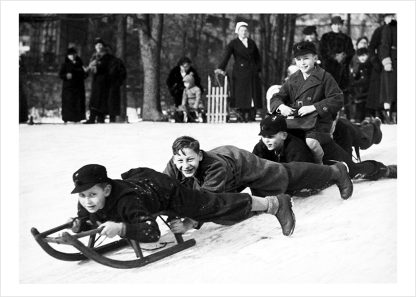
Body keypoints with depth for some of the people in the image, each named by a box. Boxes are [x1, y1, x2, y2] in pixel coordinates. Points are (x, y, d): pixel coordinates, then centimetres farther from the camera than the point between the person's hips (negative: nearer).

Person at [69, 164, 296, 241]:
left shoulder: (125, 201, -43)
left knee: (216, 206, 0)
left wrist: (121, 228, -56)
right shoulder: (85, 203, -24)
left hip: (163, 188, -7)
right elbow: (84, 220, -4)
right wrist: (79, 225, -26)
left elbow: (152, 232, -46)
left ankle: (274, 204, 14)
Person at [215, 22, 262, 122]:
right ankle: (243, 118, -5)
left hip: (252, 73, 4)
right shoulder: (233, 43, 0)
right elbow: (226, 56, -13)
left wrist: (258, 69, 8)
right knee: (241, 96, -8)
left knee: (253, 96, -3)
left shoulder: (252, 42, 13)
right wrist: (221, 68, -28)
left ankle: (251, 118, 0)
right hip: (240, 74, -4)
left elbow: (258, 57, 21)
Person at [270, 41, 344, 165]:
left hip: (318, 121, -5)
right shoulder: (293, 79, 16)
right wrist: (282, 106, -9)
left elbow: (337, 100, -9)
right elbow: (276, 98, 16)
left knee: (311, 141, -35)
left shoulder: (324, 77, 0)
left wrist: (313, 107, -18)